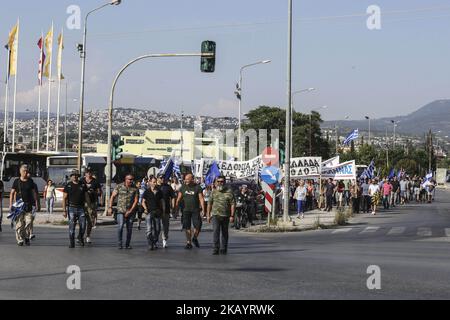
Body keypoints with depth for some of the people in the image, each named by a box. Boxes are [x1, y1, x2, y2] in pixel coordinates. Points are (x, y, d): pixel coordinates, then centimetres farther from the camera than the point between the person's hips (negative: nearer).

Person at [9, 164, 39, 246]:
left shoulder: (30, 181, 8)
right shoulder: (17, 181, 3)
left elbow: (34, 193, 12)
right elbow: (12, 193, 4)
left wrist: (36, 203, 6)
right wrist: (11, 204, -4)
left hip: (29, 205, 1)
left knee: (29, 222, -3)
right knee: (19, 223, -4)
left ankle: (27, 238, 13)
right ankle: (20, 240, 3)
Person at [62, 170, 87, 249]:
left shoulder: (82, 185, 8)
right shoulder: (68, 186, 1)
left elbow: (85, 197, 13)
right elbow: (64, 198, 0)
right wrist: (64, 210, -8)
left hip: (81, 208, 2)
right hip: (71, 208, -2)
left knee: (83, 225, -3)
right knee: (72, 226, -2)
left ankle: (80, 238, 24)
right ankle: (71, 243, 7)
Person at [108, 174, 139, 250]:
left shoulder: (135, 189, 3)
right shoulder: (119, 187, 2)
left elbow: (136, 201, -1)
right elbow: (113, 197, 5)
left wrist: (130, 211, -9)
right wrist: (110, 207, -4)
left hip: (131, 211, 2)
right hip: (121, 210, -2)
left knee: (129, 229, 5)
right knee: (120, 226, -16)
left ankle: (128, 244, 17)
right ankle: (119, 244, -9)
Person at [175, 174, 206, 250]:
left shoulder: (197, 187, -1)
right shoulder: (183, 188, 6)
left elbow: (201, 199, -4)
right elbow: (179, 199, 8)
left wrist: (203, 210, -12)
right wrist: (176, 210, 1)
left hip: (195, 210, -2)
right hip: (186, 210, 2)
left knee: (198, 226, -5)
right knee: (187, 227, 2)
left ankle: (195, 238, 22)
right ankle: (189, 243, 10)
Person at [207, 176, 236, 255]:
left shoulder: (229, 192, -1)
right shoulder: (214, 192, 8)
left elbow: (233, 204, -4)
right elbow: (210, 204, 14)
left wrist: (232, 216, -10)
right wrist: (208, 215, 10)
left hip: (225, 216, 0)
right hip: (215, 215, 0)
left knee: (224, 233, 10)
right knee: (216, 231, -14)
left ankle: (223, 249, 22)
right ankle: (215, 249, -15)